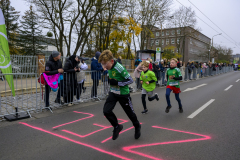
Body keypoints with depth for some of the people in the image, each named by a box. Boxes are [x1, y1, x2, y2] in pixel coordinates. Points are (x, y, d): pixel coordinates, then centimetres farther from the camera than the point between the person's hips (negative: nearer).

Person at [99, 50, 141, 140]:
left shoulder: (119, 68, -27)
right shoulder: (109, 68, -3)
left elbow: (130, 80, -22)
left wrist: (117, 83, -27)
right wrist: (111, 82, 3)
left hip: (123, 94, -6)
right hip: (113, 93, 6)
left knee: (130, 112, 11)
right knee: (106, 111, -9)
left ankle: (137, 127, 41)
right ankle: (117, 127, 15)